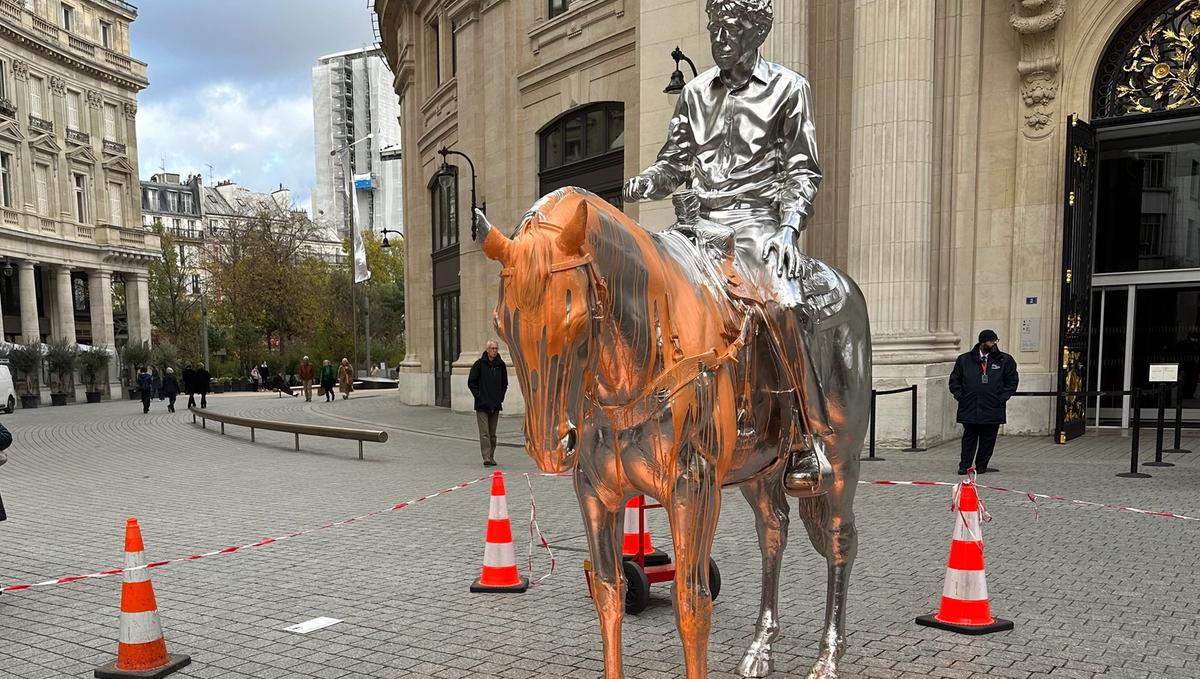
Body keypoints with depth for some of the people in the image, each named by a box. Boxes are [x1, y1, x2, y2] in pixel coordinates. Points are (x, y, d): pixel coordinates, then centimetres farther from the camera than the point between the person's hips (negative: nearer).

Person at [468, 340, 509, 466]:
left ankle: (491, 457, 18)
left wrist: (500, 397, 7)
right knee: (484, 433, -9)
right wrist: (478, 396, -7)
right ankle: (486, 458, -12)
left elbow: (504, 384, 18)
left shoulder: (501, 365, 7)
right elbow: (471, 382, 0)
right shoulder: (479, 364, -4)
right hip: (482, 405, -4)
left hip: (496, 404, 4)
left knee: (492, 433, 10)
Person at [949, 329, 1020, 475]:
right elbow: (954, 380, 12)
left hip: (993, 410, 0)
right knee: (969, 437, 6)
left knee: (988, 439, 5)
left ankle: (981, 466, 16)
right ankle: (965, 466, 10)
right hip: (969, 409, 0)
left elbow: (1012, 381, 9)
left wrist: (1002, 398, -1)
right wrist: (960, 396, 1)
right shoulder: (965, 359, 5)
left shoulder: (1005, 360, 5)